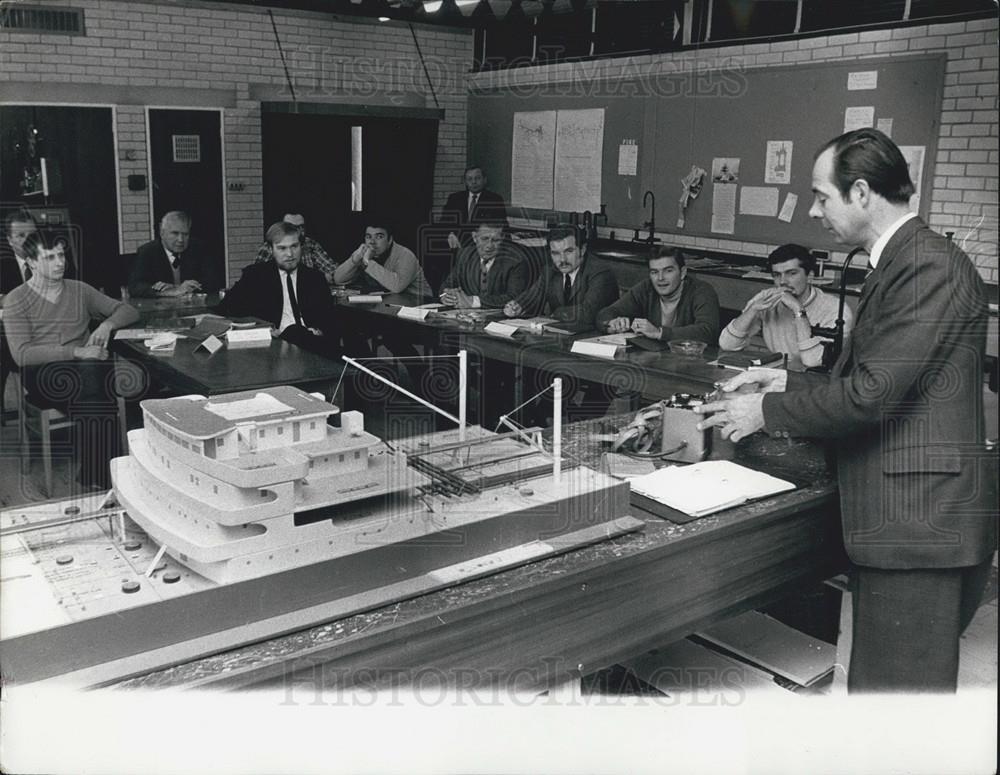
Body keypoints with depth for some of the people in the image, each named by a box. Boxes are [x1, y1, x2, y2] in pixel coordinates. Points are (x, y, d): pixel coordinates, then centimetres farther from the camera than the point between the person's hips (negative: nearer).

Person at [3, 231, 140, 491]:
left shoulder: (79, 290, 17)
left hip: (89, 370, 3)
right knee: (91, 372, -36)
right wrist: (75, 351, -19)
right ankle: (99, 477, -31)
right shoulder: (16, 301, 4)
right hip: (43, 374, -3)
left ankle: (94, 476, -30)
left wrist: (107, 324, -4)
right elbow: (21, 354, -8)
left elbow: (129, 311, 20)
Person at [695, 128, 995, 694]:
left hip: (921, 523, -10)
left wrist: (768, 410, -9)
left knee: (896, 685, 0)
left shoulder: (930, 267, -16)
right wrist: (790, 382, 11)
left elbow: (872, 393, -21)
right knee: (877, 677, 17)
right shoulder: (903, 262, 16)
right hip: (910, 520, 10)